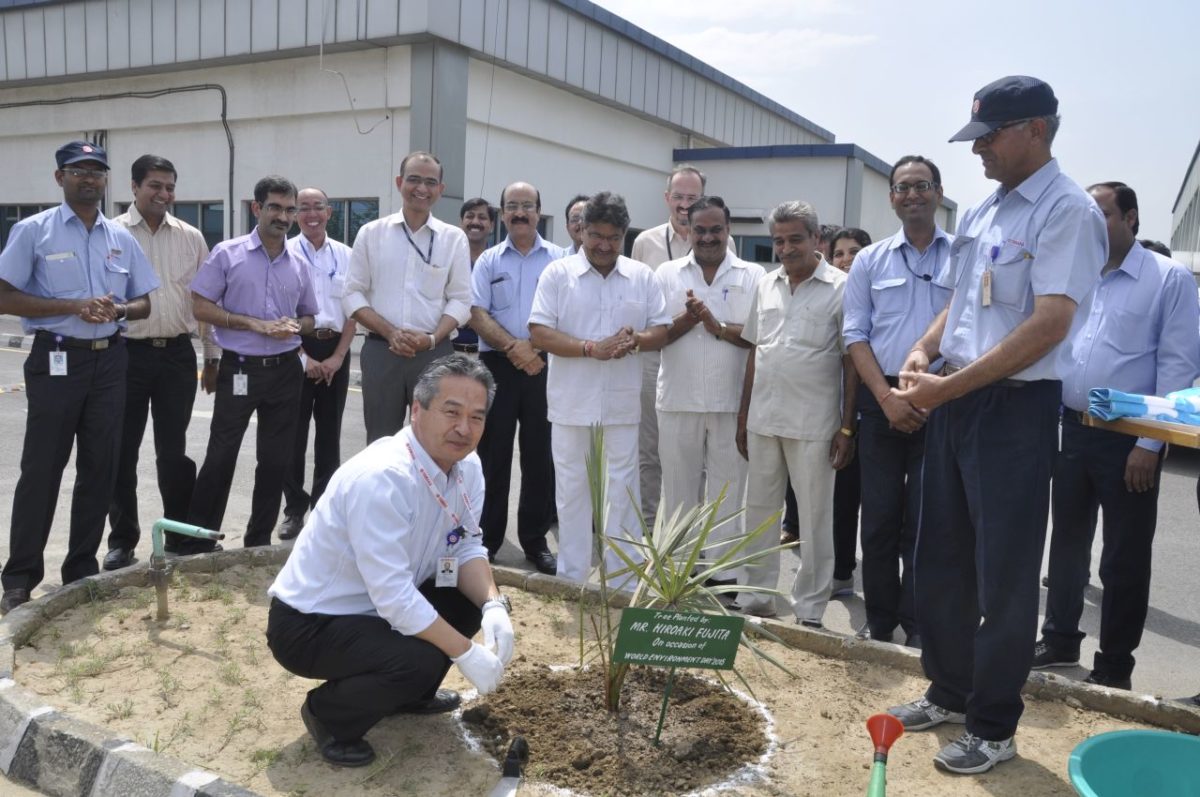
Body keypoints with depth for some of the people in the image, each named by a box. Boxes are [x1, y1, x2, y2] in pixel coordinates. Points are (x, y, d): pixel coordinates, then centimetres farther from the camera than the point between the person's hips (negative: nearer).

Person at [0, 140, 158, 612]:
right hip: (56, 361, -4)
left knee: (100, 469, 8)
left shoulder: (121, 237, 10)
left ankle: (82, 570, 21)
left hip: (109, 361, 4)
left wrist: (118, 310, -9)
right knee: (41, 470, 0)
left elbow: (144, 304, 13)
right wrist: (73, 307, -17)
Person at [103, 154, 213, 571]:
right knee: (123, 451, 7)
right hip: (126, 352, -1)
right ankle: (122, 540, 19)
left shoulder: (191, 237, 7)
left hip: (177, 353, 1)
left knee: (173, 450, 9)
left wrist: (213, 355, 8)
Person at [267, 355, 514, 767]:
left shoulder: (467, 466, -6)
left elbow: (467, 548, 0)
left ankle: (411, 693, 21)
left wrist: (493, 606, -19)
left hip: (387, 604, 8)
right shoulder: (382, 477, -31)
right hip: (308, 624, -8)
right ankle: (328, 712, 2)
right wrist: (466, 653, -26)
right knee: (419, 662, -28)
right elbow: (393, 597, -32)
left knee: (475, 597, -1)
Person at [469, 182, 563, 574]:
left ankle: (535, 540, 15)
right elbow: (477, 315, 0)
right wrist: (514, 347, -13)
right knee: (493, 453, 4)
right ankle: (487, 537, 15)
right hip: (498, 364, 1)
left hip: (544, 365, 0)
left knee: (540, 454, 4)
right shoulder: (488, 261, 8)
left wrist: (537, 350, -12)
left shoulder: (558, 259, 6)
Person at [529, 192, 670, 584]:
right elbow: (539, 333, -9)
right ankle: (571, 577, 22)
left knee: (624, 486, 7)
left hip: (622, 400, 2)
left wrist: (636, 340, -16)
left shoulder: (643, 276, 5)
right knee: (571, 485, 9)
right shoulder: (558, 273, -2)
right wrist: (592, 349, -20)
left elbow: (661, 330, 6)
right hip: (571, 400, -1)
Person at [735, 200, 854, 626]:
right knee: (759, 512, 12)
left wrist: (847, 427, -10)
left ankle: (809, 611, 16)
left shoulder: (840, 288, -5)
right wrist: (743, 415, 11)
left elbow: (851, 362, -6)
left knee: (814, 519, 5)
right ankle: (755, 598, 25)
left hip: (814, 424, -5)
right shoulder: (766, 285, 10)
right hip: (763, 419, 5)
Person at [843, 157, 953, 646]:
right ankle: (878, 626, 18)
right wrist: (886, 396, -9)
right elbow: (855, 335, 4)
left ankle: (917, 628, 15)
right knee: (879, 518, 6)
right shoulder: (869, 261, 9)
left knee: (924, 522, 3)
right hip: (881, 399, 2)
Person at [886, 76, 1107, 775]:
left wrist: (950, 386, -21)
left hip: (1016, 407, -8)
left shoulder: (1067, 211, -12)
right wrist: (925, 351, 1)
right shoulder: (981, 213, 13)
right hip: (953, 402, 8)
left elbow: (1049, 325, -21)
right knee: (942, 560, 16)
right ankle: (950, 692, 33)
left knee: (1004, 574, 3)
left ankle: (994, 728, 18)